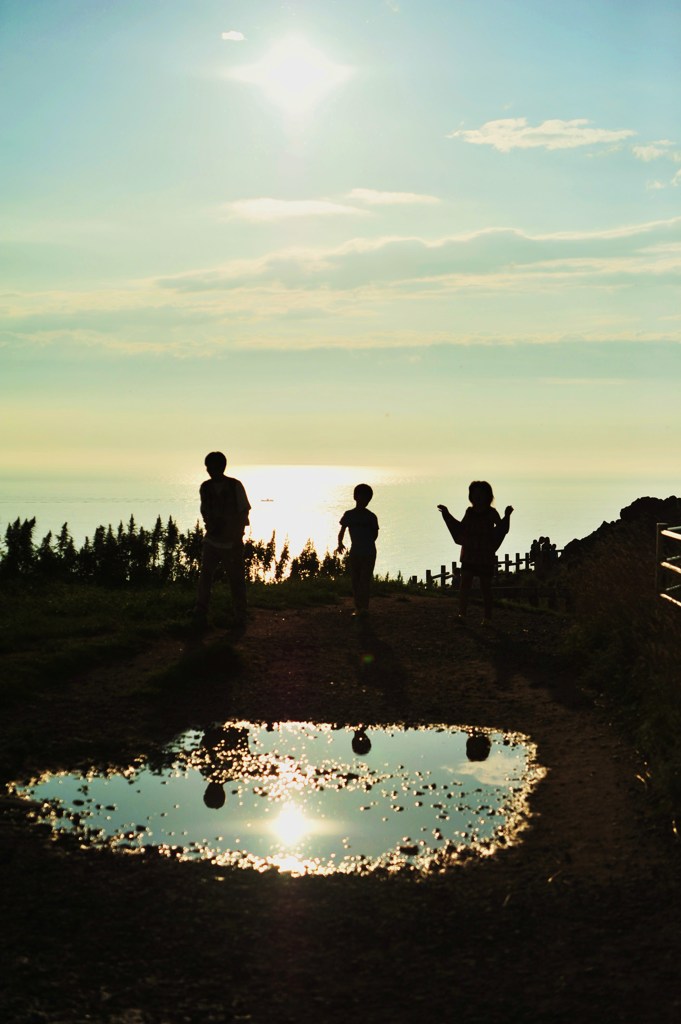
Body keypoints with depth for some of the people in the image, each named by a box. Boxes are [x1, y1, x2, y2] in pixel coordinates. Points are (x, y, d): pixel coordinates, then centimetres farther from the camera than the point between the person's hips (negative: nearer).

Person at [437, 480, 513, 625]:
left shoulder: (491, 513, -6)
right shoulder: (469, 512, 7)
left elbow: (501, 528, -16)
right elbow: (460, 527, 20)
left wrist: (507, 516, -33)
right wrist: (447, 514, 19)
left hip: (486, 557, -3)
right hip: (469, 555, 3)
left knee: (486, 587, 4)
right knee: (465, 584, -7)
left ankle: (487, 618, 12)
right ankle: (462, 614, -9)